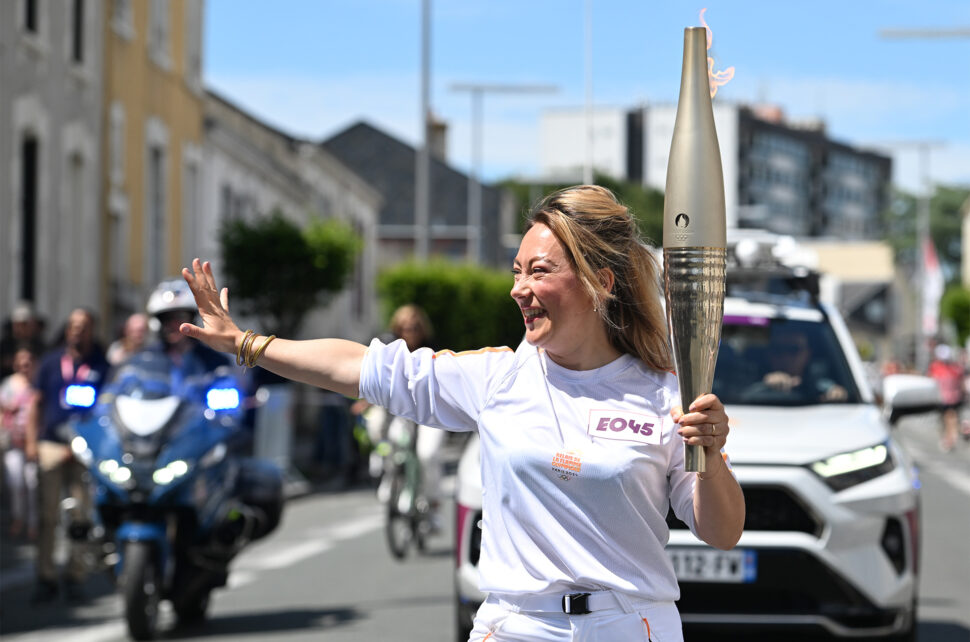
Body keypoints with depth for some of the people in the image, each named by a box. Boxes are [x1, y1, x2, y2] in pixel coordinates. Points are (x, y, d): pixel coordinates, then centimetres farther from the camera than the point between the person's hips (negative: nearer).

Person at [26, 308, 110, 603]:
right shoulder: (51, 361, 12)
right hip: (51, 445, 1)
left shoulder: (101, 366, 6)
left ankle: (75, 576, 8)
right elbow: (36, 403, 14)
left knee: (81, 516, 0)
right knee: (48, 516, -1)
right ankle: (46, 576, 2)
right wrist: (31, 440, 4)